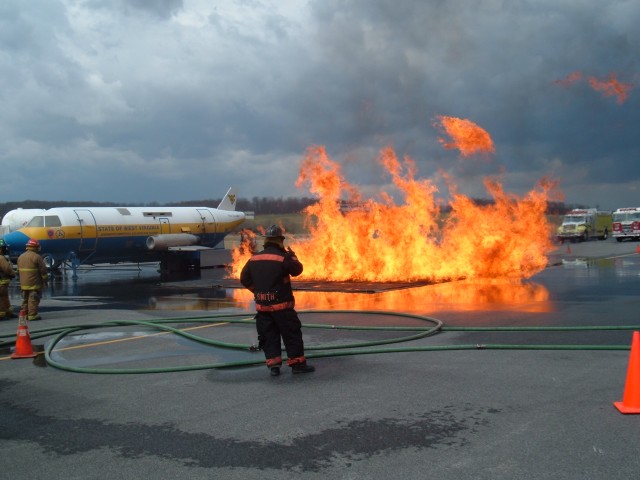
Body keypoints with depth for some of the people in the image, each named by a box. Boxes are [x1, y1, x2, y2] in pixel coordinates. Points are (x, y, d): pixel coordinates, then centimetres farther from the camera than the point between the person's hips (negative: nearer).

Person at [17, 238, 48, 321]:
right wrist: (46, 280, 0)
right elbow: (43, 270, -11)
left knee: (25, 299, 15)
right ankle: (32, 315, -6)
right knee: (33, 299, -5)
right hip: (34, 283, -7)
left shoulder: (21, 257, 12)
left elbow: (19, 270, 18)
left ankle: (25, 314, 18)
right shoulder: (36, 257, -12)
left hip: (24, 283, 7)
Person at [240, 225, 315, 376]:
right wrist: (292, 256, 16)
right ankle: (297, 363, 10)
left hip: (262, 306, 5)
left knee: (269, 336, 12)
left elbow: (244, 279, 10)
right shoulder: (283, 258, -13)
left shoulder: (254, 259, 4)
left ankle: (273, 365, 10)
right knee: (292, 334, 6)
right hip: (281, 305, -5)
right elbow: (297, 270, 1)